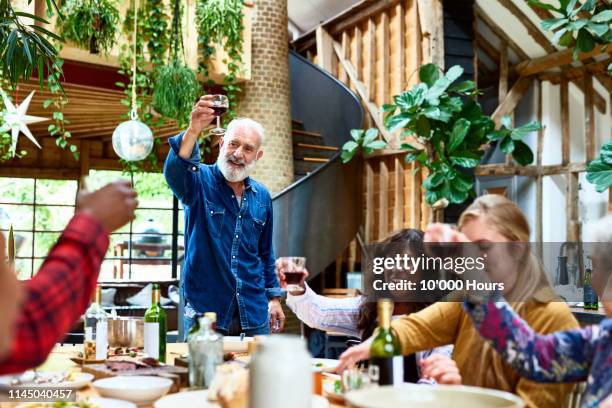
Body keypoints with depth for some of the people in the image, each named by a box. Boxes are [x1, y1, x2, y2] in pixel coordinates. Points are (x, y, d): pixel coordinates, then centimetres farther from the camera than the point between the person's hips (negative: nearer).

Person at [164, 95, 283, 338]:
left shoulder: (262, 197, 10)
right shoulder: (200, 181, -5)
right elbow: (174, 171, -30)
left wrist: (274, 297, 13)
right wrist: (193, 130, -44)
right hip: (205, 311, -4)